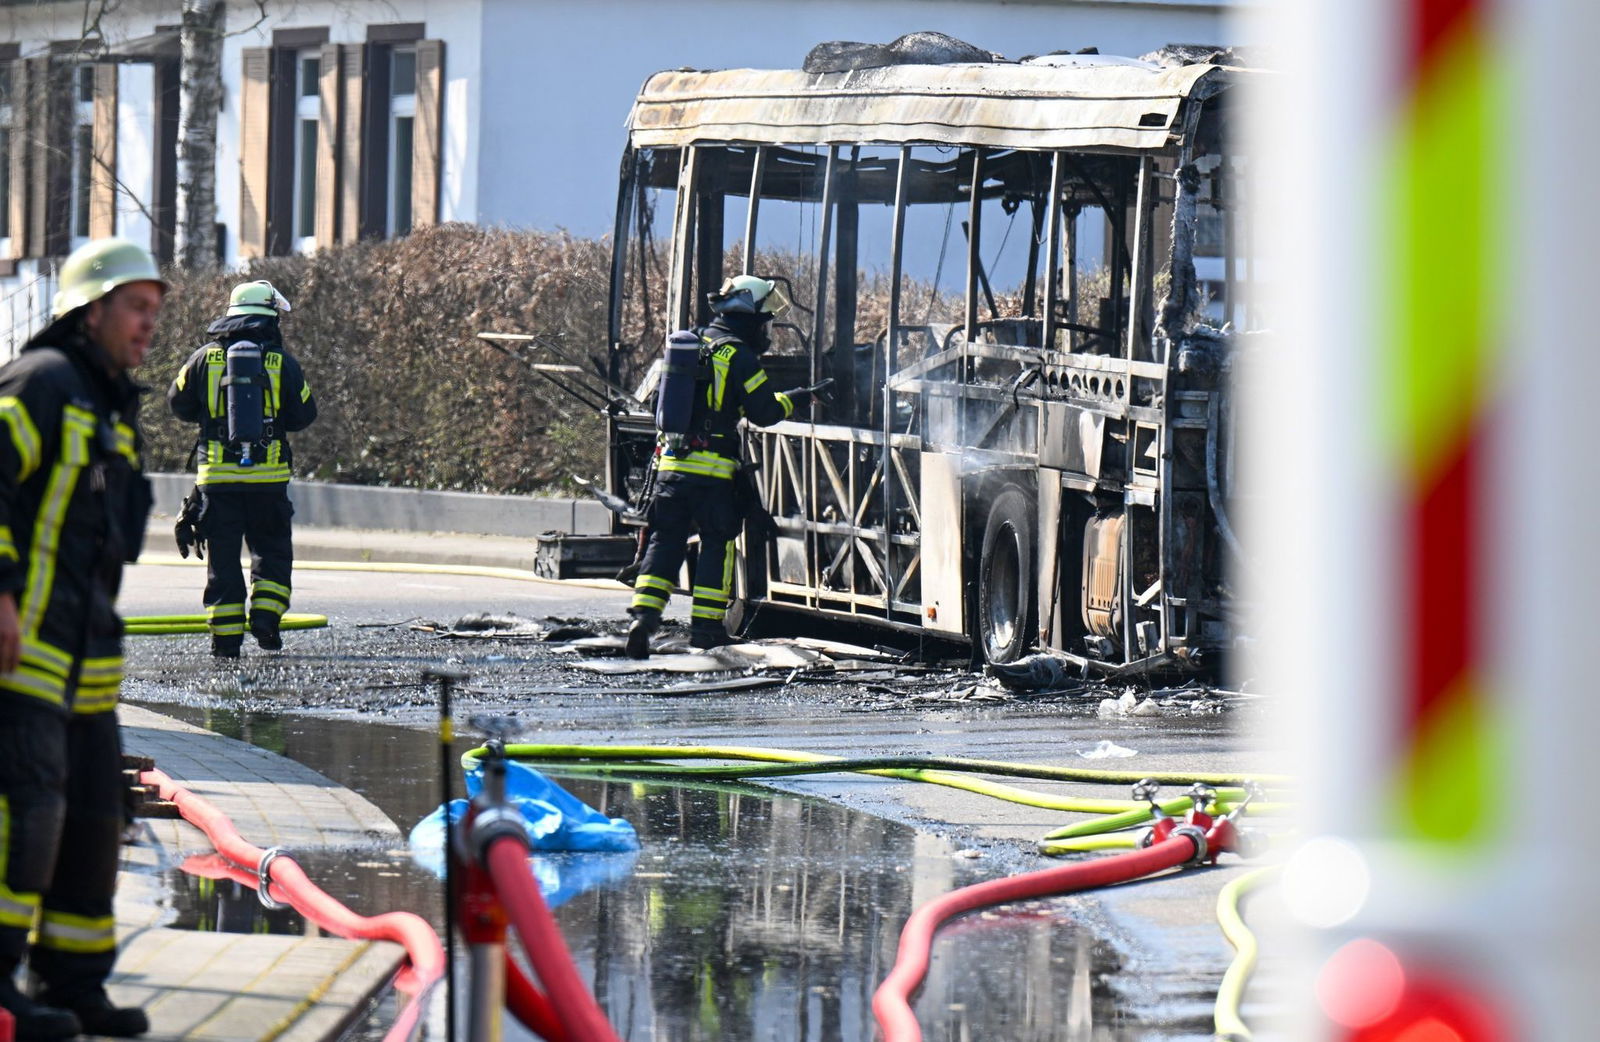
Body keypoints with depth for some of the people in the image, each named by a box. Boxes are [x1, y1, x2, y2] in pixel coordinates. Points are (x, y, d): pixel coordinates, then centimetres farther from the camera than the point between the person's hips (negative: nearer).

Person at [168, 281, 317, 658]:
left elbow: (179, 403, 11)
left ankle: (226, 636, 1)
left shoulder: (205, 358, 3)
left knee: (222, 556, 5)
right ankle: (265, 616, -3)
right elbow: (304, 414, 5)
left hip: (217, 475, 1)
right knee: (272, 550, 13)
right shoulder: (282, 362, 0)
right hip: (268, 477, -1)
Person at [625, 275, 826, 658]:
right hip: (712, 470, -6)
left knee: (665, 540, 8)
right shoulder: (738, 356, -9)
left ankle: (643, 614, -6)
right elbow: (763, 412, -8)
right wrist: (796, 399, 7)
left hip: (670, 463, 6)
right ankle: (706, 625, 5)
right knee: (717, 543, 5)